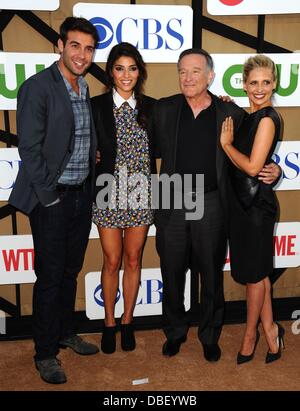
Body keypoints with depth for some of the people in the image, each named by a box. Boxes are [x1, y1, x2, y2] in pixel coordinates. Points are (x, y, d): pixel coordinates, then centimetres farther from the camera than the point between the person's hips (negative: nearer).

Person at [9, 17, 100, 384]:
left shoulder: (85, 91, 11)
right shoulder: (37, 87, -11)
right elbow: (29, 149, -15)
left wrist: (88, 189, 8)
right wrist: (50, 196, -14)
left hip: (81, 197, 7)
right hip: (51, 199, -6)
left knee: (70, 271, 18)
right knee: (49, 277, 4)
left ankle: (65, 333, 37)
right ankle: (45, 352, 21)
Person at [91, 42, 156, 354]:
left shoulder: (150, 107, 4)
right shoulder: (96, 106, -3)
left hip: (141, 194, 2)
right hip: (109, 193, -2)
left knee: (133, 260, 12)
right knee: (112, 261, 8)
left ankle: (127, 322, 30)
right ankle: (109, 323, 28)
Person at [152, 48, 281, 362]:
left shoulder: (231, 113, -1)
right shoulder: (163, 109, 2)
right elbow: (155, 150, 7)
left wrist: (270, 169, -9)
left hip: (211, 205, -1)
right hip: (172, 204, 1)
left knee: (212, 275, 13)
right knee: (172, 274, 14)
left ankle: (210, 335, 35)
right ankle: (175, 332, 36)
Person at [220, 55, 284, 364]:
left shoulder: (267, 118, -15)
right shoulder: (249, 117, 12)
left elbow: (252, 166, -20)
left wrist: (226, 143, -8)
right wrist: (227, 110, 5)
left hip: (256, 202, -9)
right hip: (242, 200, 9)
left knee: (254, 273, 7)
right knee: (257, 271, 16)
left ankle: (250, 334, 26)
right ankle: (269, 328, 31)